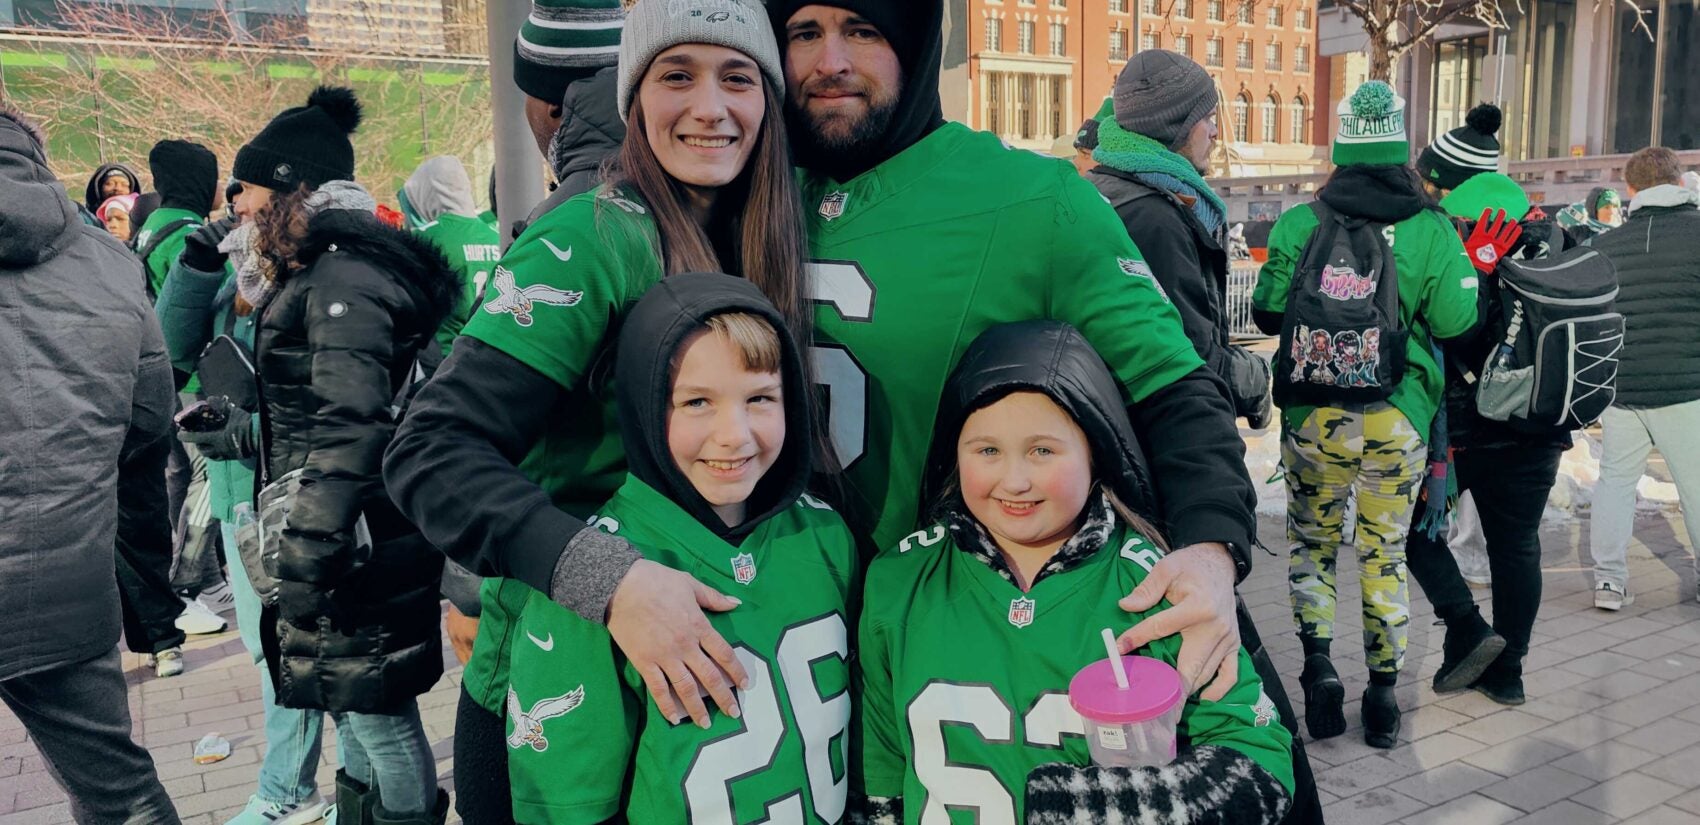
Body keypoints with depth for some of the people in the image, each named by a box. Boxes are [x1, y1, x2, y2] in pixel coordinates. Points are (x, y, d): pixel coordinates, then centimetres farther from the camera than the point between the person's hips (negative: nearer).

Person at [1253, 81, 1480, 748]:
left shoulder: (1297, 224, -6)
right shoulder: (1432, 230, -7)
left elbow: (1267, 314, -2)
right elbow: (1455, 323, -5)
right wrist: (1469, 269, 13)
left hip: (1313, 416, 0)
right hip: (1399, 419, 1)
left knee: (1312, 541, 16)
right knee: (1385, 552, 13)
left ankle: (1318, 661, 1)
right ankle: (1382, 691, 18)